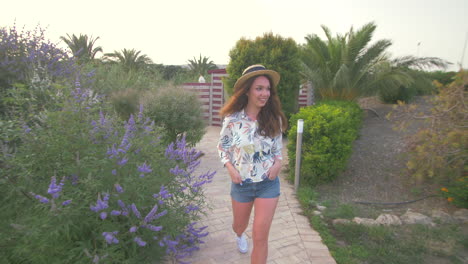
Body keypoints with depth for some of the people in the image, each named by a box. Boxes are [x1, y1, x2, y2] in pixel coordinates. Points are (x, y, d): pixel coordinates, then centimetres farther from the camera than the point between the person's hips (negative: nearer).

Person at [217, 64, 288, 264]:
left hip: (268, 183, 0)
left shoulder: (274, 119, -8)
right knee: (240, 225, 25)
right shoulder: (232, 119, -13)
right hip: (241, 183, 0)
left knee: (260, 237, -1)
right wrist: (230, 168, -15)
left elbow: (278, 147, 7)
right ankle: (239, 235, 65)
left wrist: (277, 163, -12)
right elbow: (222, 147, 0)